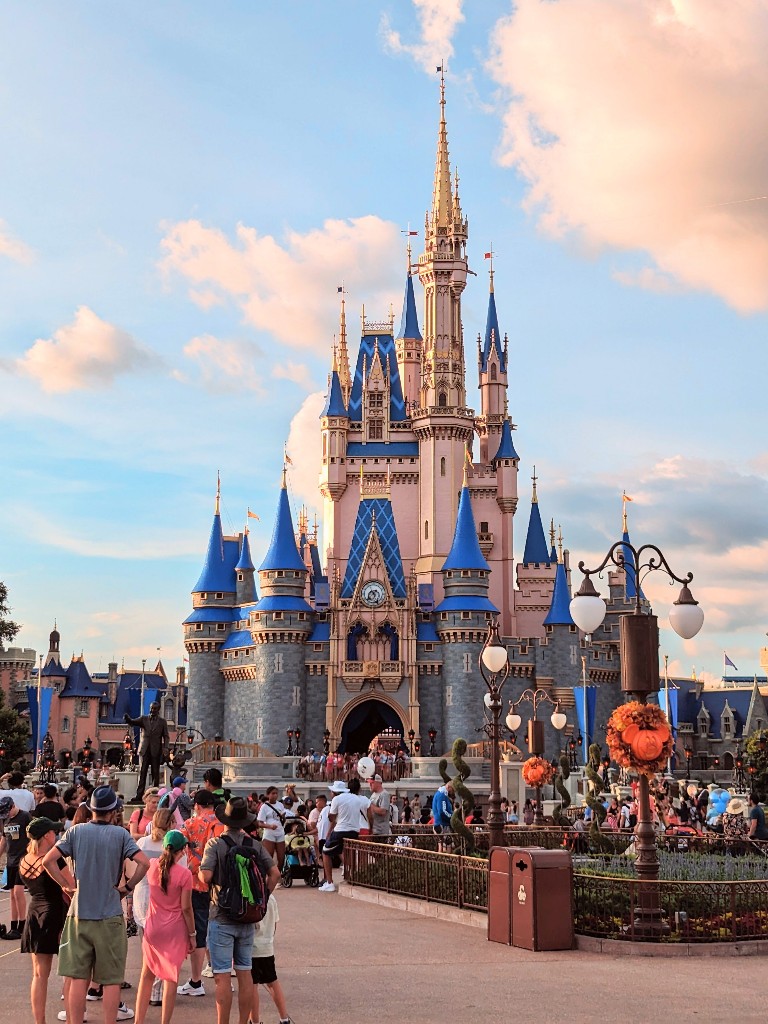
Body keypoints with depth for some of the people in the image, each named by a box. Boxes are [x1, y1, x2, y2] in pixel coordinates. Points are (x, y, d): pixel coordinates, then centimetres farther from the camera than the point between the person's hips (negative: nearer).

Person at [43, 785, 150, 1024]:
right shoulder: (120, 834, -4)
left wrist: (66, 885, 4)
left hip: (79, 914, 2)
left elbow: (48, 860, -5)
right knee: (111, 979, 6)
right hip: (110, 915, -2)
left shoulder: (76, 831, 0)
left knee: (78, 978, 8)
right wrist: (127, 887, -1)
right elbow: (143, 863, -13)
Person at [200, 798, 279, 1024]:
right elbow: (275, 873, 0)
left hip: (222, 917, -4)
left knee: (222, 975, -1)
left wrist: (206, 878, 3)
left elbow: (206, 875, -19)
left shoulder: (215, 844, -10)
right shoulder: (255, 844, 3)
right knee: (244, 972, 12)